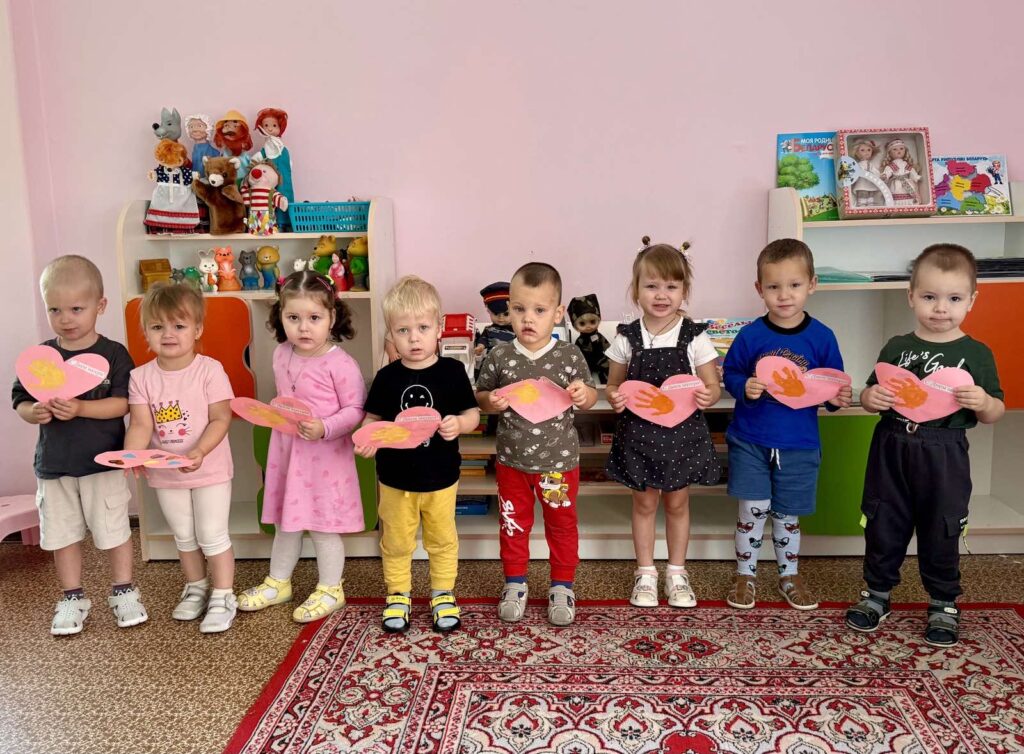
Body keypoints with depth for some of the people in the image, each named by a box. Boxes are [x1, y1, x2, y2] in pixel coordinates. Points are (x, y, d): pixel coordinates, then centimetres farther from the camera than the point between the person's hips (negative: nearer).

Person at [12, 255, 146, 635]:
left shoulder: (113, 354, -8)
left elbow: (121, 404, -15)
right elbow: (21, 401, 4)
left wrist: (80, 408, -28)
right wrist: (35, 413, -17)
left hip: (103, 462, -3)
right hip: (54, 464, 4)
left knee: (113, 529, 5)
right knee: (62, 532, 13)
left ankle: (123, 591, 25)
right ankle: (72, 597, 30)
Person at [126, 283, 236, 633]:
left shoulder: (210, 370, -15)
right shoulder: (141, 377, -5)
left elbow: (220, 419, -17)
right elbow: (141, 424, -10)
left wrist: (198, 452, -31)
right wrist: (131, 456, -29)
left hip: (209, 470, -4)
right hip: (165, 474, 4)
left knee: (212, 536, 3)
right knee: (184, 537, 20)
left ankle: (223, 597, 17)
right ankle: (196, 589, 38)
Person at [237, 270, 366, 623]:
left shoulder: (339, 363, -19)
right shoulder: (281, 355, 3)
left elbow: (355, 409, -16)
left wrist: (325, 428, -28)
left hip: (326, 455, -6)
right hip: (286, 451, 7)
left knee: (323, 524, 6)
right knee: (285, 521, 20)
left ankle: (330, 589, 24)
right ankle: (278, 583, 37)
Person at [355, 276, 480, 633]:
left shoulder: (452, 371, -9)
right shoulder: (387, 377, -7)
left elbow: (473, 412, -4)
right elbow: (372, 418, 0)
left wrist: (459, 424, -25)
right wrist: (367, 440, -20)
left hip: (440, 476, 0)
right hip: (395, 478, 1)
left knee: (442, 539, 16)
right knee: (396, 541, 16)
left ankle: (443, 593, 34)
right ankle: (398, 593, 35)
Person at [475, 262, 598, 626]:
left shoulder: (570, 356, -10)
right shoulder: (499, 356, -8)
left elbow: (590, 396, 2)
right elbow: (480, 396, 4)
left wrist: (583, 395, -20)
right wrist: (491, 402, -18)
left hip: (559, 460, -1)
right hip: (512, 459, 1)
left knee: (562, 525, 14)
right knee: (513, 524, 16)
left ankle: (562, 585, 33)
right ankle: (515, 582, 35)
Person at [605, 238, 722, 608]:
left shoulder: (695, 338, -7)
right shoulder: (626, 339, -4)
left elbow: (712, 386, -2)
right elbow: (613, 384, 5)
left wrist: (708, 396, -25)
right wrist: (614, 397, -18)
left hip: (682, 432, 0)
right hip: (638, 433, 1)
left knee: (677, 504, 14)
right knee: (644, 503, 12)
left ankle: (677, 573, 31)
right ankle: (645, 573, 28)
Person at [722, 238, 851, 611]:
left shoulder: (821, 337, -6)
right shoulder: (751, 335, -8)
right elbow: (730, 373, 0)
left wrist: (838, 398, -18)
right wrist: (744, 388, -20)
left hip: (799, 443, 1)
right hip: (750, 440, -1)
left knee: (787, 513, 15)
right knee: (753, 509, 2)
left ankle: (789, 574, 35)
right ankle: (745, 574, 22)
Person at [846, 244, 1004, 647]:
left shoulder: (976, 354, -2)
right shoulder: (896, 348, 2)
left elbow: (995, 413, 3)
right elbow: (871, 398, 9)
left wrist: (983, 402, -19)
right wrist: (871, 398, -14)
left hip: (944, 459, -1)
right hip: (892, 452, 2)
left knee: (940, 534, 10)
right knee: (883, 527, 11)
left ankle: (943, 605, 29)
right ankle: (877, 593, 29)